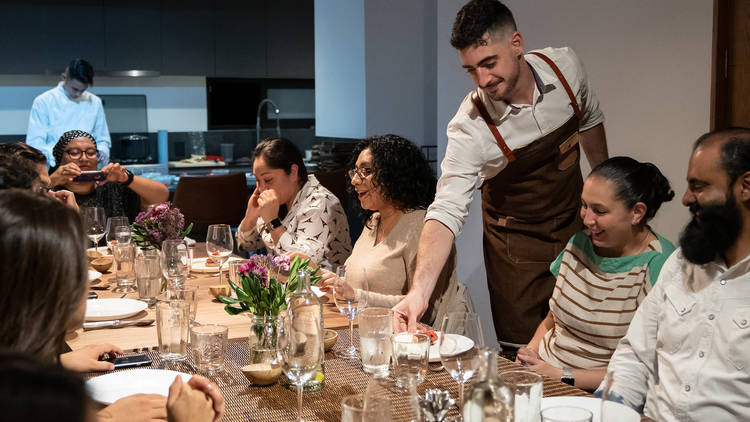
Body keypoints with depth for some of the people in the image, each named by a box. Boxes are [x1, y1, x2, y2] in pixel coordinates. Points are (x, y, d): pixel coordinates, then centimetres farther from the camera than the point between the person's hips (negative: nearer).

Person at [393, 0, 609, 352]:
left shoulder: (565, 66, -16)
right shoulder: (470, 126, -29)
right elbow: (447, 211, -32)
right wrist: (420, 291, -45)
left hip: (575, 225, 4)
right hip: (515, 242, -4)